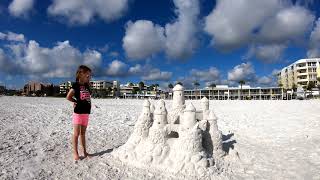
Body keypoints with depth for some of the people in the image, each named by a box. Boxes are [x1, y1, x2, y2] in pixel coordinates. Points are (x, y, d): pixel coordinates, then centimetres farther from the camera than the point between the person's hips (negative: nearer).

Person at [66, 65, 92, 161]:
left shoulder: (87, 85, 10)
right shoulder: (76, 85, -8)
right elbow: (68, 97, -6)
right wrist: (76, 101, 2)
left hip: (86, 112, 6)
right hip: (78, 112, -6)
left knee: (83, 133, 14)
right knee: (76, 134, 1)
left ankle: (85, 151, 22)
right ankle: (75, 153, 11)